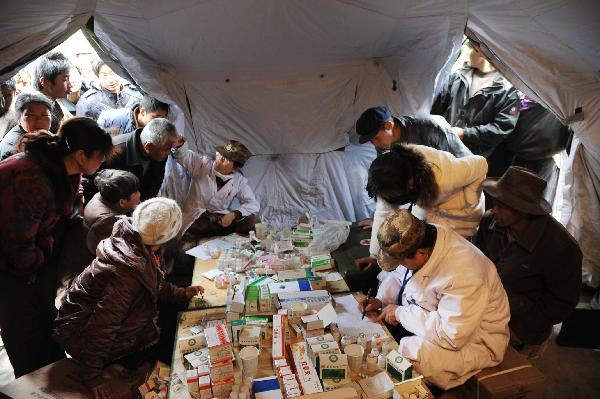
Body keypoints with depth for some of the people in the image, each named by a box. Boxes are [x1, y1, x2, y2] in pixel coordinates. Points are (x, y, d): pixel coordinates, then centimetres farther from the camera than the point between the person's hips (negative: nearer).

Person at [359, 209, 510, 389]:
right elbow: (399, 275, 6)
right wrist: (381, 300, -10)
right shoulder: (420, 239, -13)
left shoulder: (463, 275, -37)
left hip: (470, 339, -7)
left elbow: (452, 335, -37)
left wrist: (401, 313, -27)